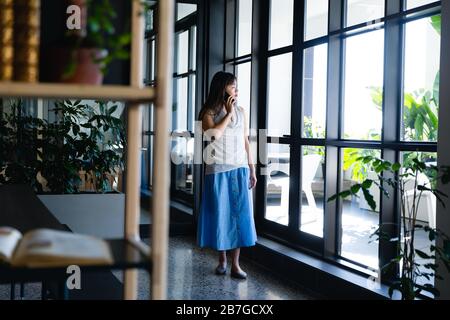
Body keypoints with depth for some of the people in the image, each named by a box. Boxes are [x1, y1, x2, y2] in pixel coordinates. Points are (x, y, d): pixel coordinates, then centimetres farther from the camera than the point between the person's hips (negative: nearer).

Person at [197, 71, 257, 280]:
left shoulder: (241, 112, 9)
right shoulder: (209, 113, -1)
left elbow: (246, 141, 11)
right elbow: (213, 134, -21)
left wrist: (252, 169, 7)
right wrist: (228, 113, -13)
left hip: (239, 169, 3)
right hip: (218, 170, -3)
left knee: (240, 214, -1)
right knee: (220, 213, 3)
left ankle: (235, 264, 4)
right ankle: (222, 259, 19)